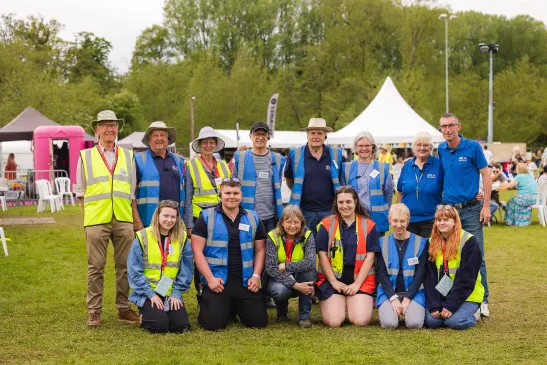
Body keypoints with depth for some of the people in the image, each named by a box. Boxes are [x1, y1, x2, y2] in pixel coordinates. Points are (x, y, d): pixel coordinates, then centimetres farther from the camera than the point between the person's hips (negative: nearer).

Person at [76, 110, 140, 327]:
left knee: (125, 265, 4)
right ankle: (94, 310, 7)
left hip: (123, 220, 2)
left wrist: (136, 218, 9)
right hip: (96, 220, -2)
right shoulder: (86, 156, 8)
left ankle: (124, 308, 14)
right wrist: (89, 211, 1)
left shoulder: (128, 156, 14)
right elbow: (81, 191, 11)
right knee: (96, 266, 0)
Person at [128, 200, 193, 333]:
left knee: (180, 325, -14)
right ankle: (145, 315, 13)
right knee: (159, 325, -21)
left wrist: (176, 293, -8)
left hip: (172, 294, 3)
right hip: (147, 293, -3)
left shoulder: (182, 238, 2)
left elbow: (186, 270, 2)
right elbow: (135, 271, -7)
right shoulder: (143, 237, -7)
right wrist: (151, 294, -12)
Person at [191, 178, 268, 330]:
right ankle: (219, 307, 24)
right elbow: (197, 251, -4)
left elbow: (260, 250, 13)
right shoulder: (206, 217, -1)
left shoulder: (253, 218, 9)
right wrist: (210, 278, -12)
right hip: (217, 282, -3)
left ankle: (237, 308, 31)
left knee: (259, 322, -1)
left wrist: (256, 276, -1)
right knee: (212, 323, -13)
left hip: (246, 282, 3)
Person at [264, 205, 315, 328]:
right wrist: (295, 285, -30)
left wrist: (285, 266, -27)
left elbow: (310, 262, -29)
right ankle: (282, 311, 6)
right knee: (280, 291, -35)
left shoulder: (307, 236, -12)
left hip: (299, 279, 1)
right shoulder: (272, 237, -14)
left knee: (309, 269, -31)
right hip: (279, 280, -1)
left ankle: (304, 315, -15)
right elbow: (271, 268, -22)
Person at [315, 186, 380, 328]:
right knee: (334, 321, -17)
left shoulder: (368, 225, 2)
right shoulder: (327, 225, 1)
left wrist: (357, 283, -9)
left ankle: (354, 303, 18)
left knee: (361, 321, -17)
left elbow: (370, 256, -1)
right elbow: (322, 254, -2)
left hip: (361, 281, 1)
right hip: (332, 280, 0)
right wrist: (334, 282, -9)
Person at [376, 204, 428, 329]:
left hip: (413, 292, 0)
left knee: (415, 323, -26)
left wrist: (407, 299, -13)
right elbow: (381, 274, -2)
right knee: (389, 323, -26)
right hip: (388, 292, 0)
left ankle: (408, 308, 8)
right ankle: (395, 309, 9)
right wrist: (394, 298, -14)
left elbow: (420, 273, -3)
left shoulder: (420, 242, 1)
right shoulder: (382, 242, 3)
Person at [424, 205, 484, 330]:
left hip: (466, 296, -4)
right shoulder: (432, 243, 4)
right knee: (431, 320, -20)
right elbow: (430, 277, -1)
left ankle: (474, 313, 7)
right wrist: (434, 305, -12)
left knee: (454, 321, -25)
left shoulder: (469, 241, -11)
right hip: (440, 295, 4)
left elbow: (466, 278, -15)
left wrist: (451, 305, -20)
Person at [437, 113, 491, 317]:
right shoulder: (441, 149, 6)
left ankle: (482, 300, 4)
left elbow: (486, 175, -5)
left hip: (470, 210, -4)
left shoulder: (473, 147, -6)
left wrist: (486, 206, -9)